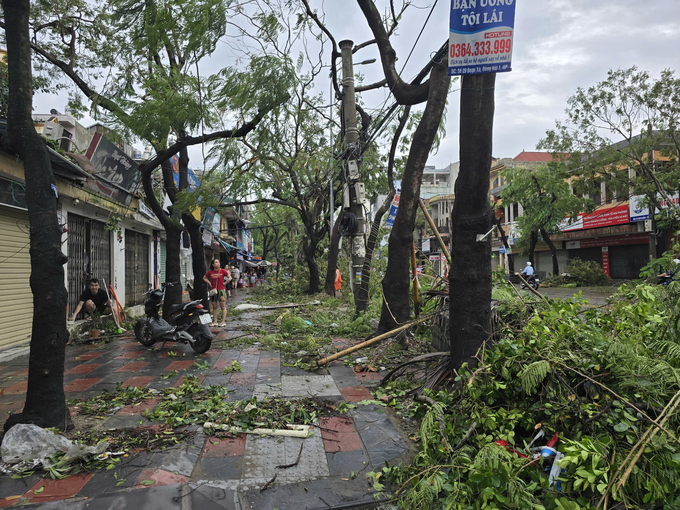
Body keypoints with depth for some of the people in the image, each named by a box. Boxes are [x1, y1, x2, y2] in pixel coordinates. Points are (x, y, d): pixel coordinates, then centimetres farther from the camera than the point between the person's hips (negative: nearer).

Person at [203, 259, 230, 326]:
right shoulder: (210, 272, 4)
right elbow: (204, 278, 19)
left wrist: (225, 283, -3)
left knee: (223, 306, -1)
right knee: (214, 307, 8)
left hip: (221, 290, -3)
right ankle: (215, 322, 15)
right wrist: (209, 282, 4)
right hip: (213, 291, 3)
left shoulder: (223, 271, -2)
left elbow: (230, 277, 3)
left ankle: (223, 322, 3)